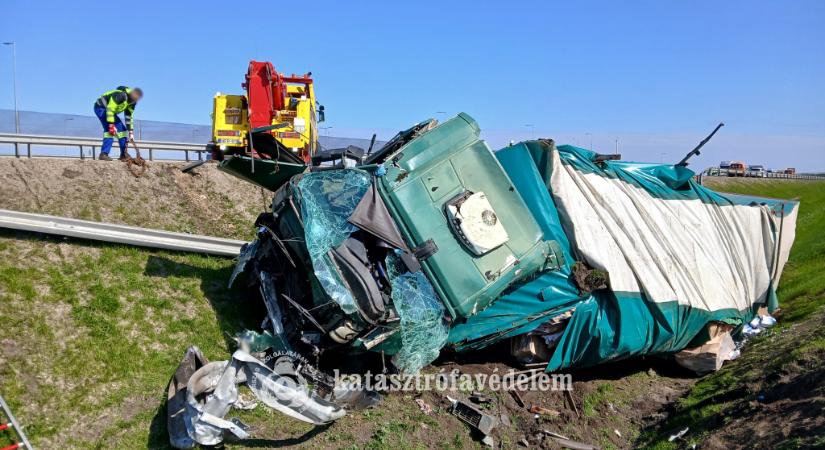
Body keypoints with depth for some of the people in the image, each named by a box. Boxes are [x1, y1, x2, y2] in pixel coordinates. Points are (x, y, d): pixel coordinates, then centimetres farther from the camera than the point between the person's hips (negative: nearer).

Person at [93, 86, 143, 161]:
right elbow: (110, 109, -32)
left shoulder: (132, 102, -4)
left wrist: (131, 132, -1)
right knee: (109, 129, -24)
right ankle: (104, 154, -27)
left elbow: (129, 117, 3)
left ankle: (124, 154, 10)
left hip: (111, 110, 9)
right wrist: (111, 125, -32)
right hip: (100, 107, -9)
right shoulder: (120, 95, -31)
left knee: (122, 129, 5)